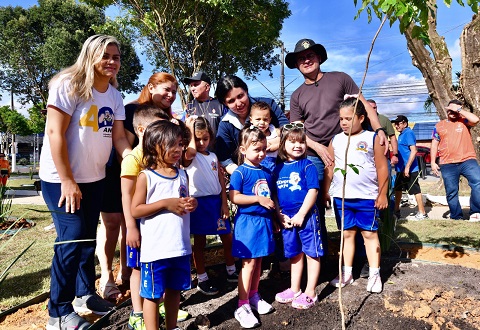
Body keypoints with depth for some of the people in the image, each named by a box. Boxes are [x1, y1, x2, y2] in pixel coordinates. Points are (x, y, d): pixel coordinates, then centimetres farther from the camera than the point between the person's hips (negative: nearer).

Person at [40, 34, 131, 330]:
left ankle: (85, 294, 32)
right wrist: (67, 181, -19)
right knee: (72, 239, -7)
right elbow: (55, 133, -18)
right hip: (61, 178, -6)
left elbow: (119, 137, 2)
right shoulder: (68, 85, -13)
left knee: (89, 237, 14)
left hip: (95, 178, 6)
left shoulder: (114, 95, 5)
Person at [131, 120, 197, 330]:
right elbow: (135, 210, -11)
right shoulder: (146, 177, -8)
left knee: (175, 289, 19)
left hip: (180, 245, 6)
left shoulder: (182, 175, 8)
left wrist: (191, 204, -4)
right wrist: (165, 203, -20)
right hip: (155, 248, -5)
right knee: (152, 294, 8)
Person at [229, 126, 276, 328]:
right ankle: (243, 306, 9)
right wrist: (259, 199, -21)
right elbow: (234, 197, -20)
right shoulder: (240, 172, -11)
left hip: (264, 220, 6)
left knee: (258, 260, 16)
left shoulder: (267, 172, 8)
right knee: (249, 262, -2)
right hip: (247, 221, -6)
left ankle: (253, 296, 33)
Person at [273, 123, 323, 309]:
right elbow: (274, 195, 9)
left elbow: (313, 191, -13)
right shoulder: (278, 169, 6)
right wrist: (280, 215, -2)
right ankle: (295, 290, 33)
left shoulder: (307, 166, -7)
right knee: (295, 255, 18)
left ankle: (310, 293, 18)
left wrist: (300, 215, -17)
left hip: (306, 215, -5)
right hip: (287, 219, 5)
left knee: (312, 253, 5)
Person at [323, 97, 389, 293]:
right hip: (341, 197, 3)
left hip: (367, 197, -3)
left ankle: (374, 274, 16)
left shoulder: (372, 138, -3)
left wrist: (382, 194, -4)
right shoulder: (335, 140, 5)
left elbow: (382, 167, -2)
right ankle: (346, 273, 22)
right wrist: (325, 192, 4)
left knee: (370, 234, 5)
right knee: (347, 233, 12)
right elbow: (329, 168, 7)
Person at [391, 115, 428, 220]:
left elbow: (413, 151, -22)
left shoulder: (408, 133, -13)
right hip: (401, 168, 11)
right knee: (397, 188, 17)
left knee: (415, 190, -3)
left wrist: (407, 167, -25)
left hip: (409, 169, -11)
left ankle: (422, 213, 4)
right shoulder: (401, 134, 15)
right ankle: (396, 211, 28)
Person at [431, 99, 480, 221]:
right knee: (451, 192, 4)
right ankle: (456, 217, 15)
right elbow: (434, 145, 13)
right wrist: (433, 162, 6)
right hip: (448, 165, 2)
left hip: (467, 161, -1)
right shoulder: (439, 126, 14)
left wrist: (459, 110, -7)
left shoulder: (464, 122, 10)